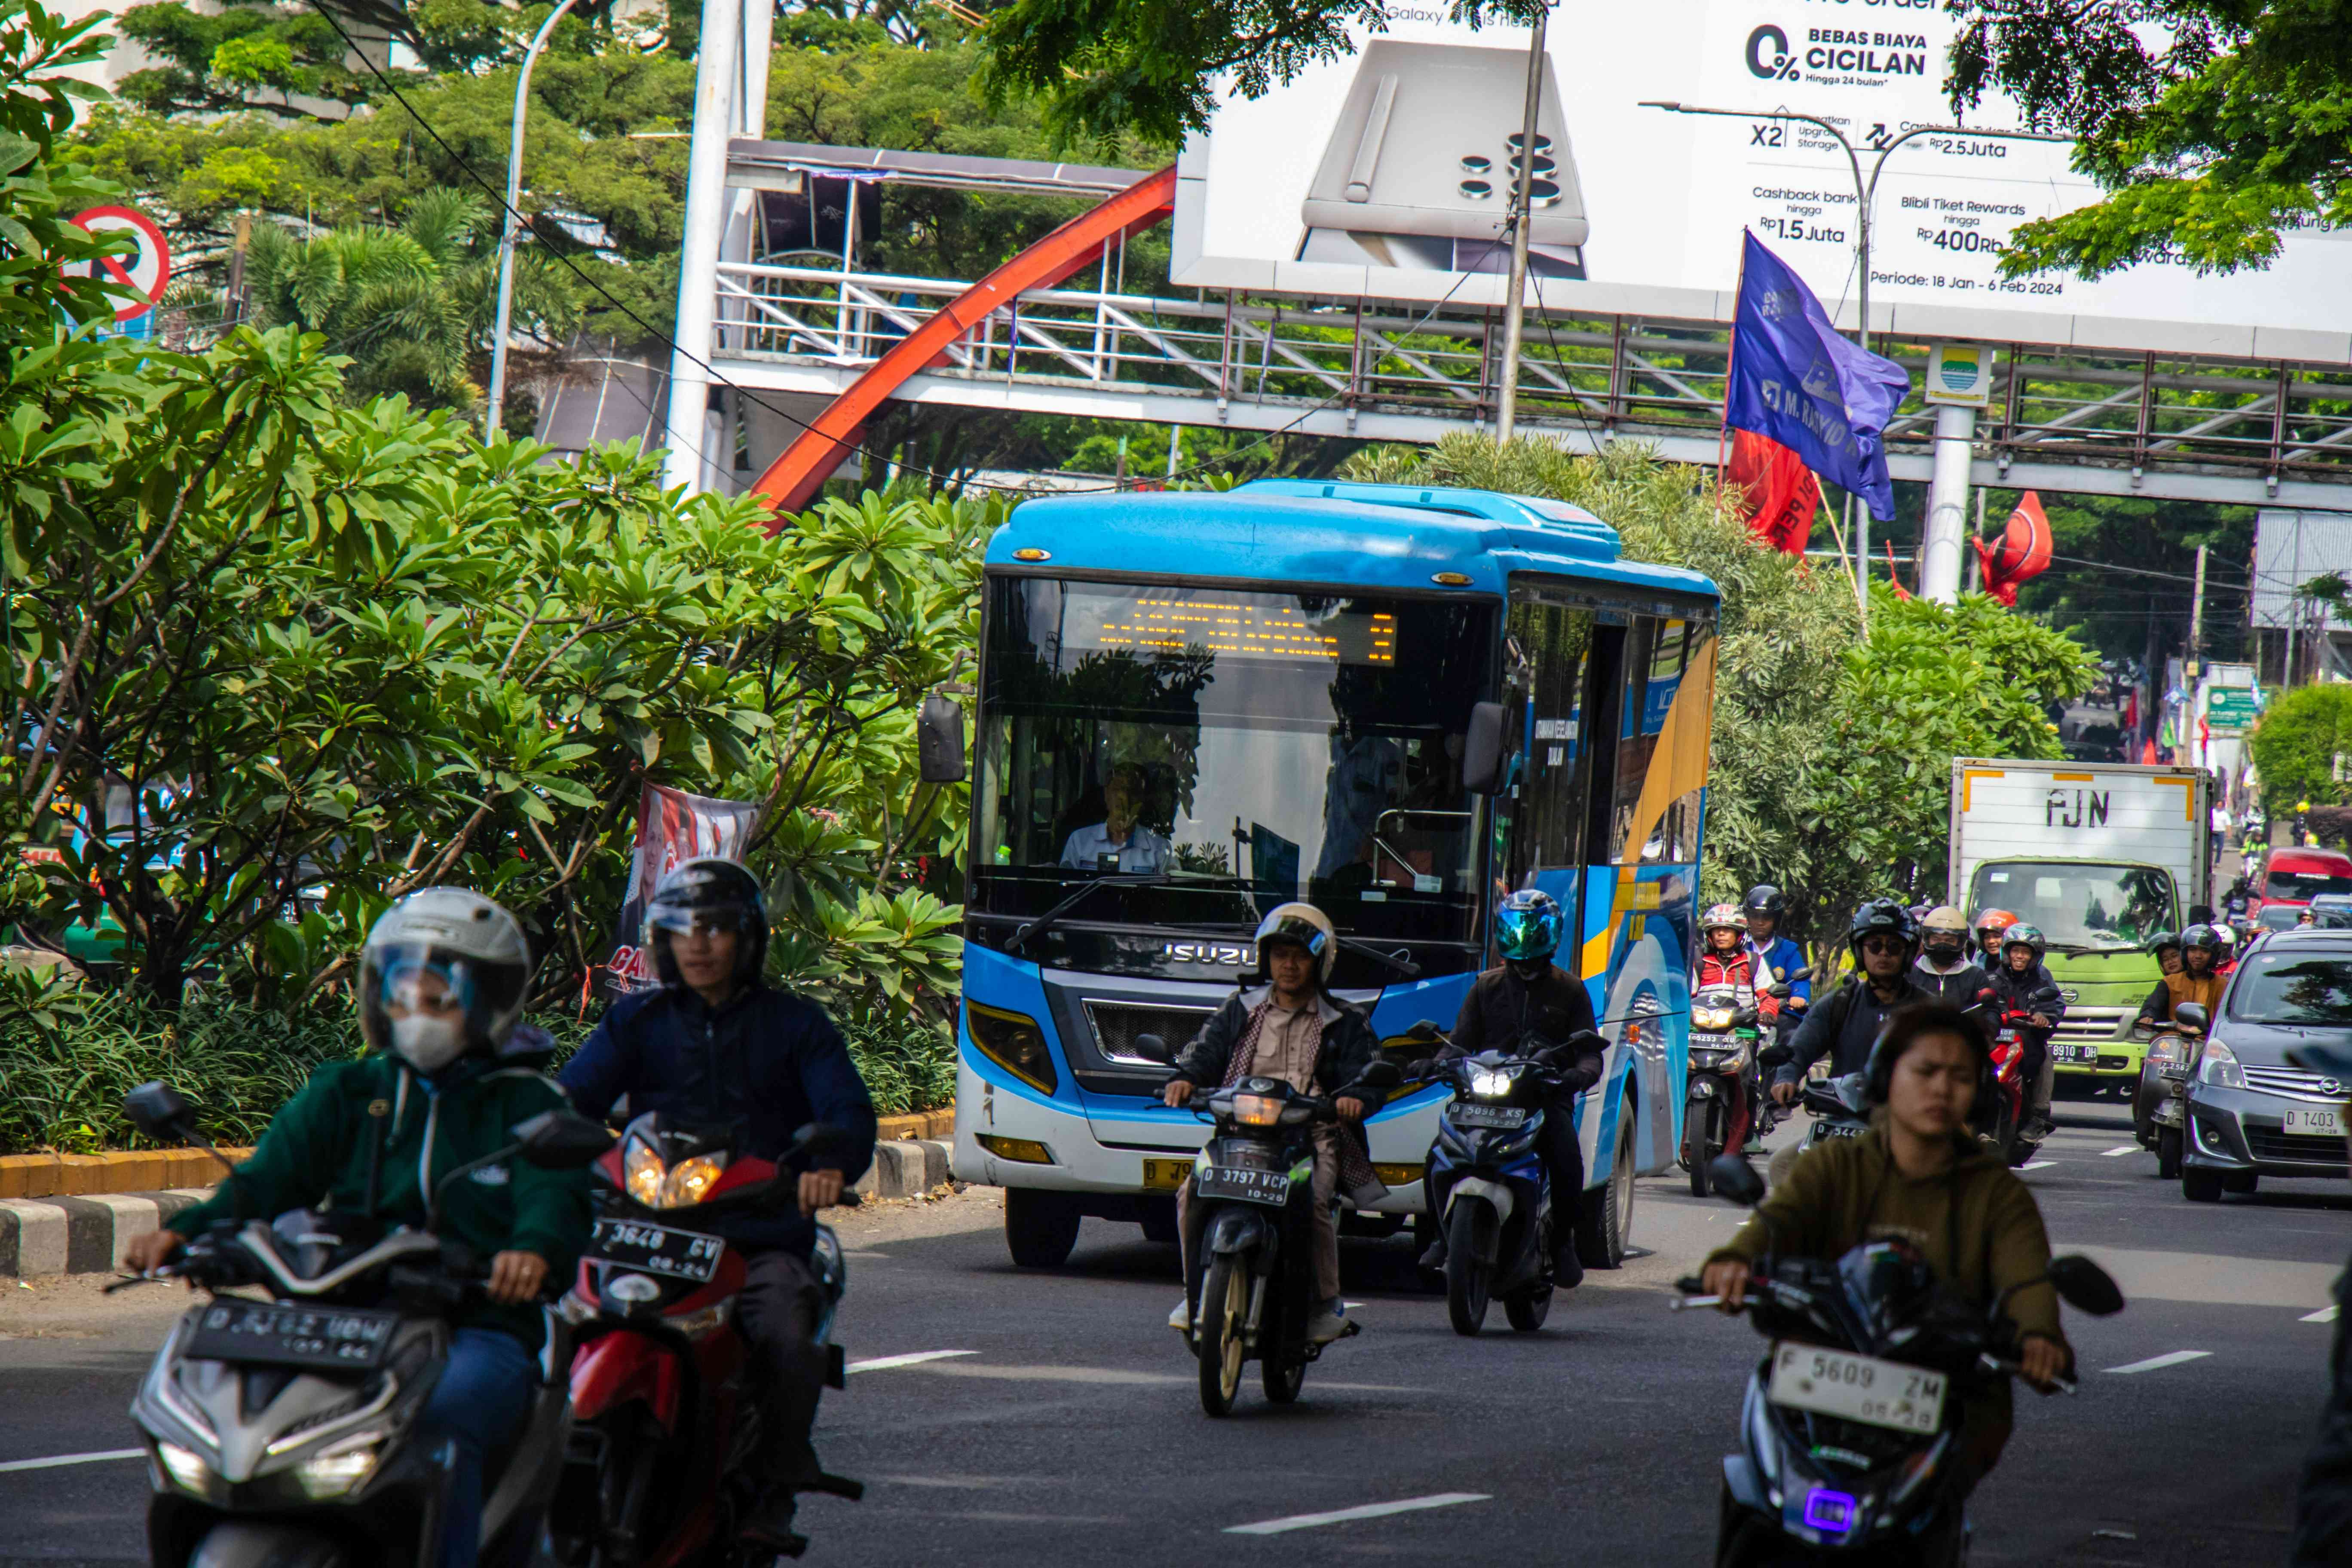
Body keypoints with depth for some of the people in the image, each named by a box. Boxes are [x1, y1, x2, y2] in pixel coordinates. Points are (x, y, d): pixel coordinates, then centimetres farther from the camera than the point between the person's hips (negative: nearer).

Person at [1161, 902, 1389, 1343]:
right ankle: (1196, 1292, -6)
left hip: (1312, 1137, -2)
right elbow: (1205, 1050, 10)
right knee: (1193, 1193, -23)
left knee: (1311, 1201, -32)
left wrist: (1355, 1097, -20)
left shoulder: (1343, 1024, 14)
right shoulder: (1241, 1011, 19)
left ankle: (1327, 1302, -14)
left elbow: (1371, 1074, 4)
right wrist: (1185, 1078, -14)